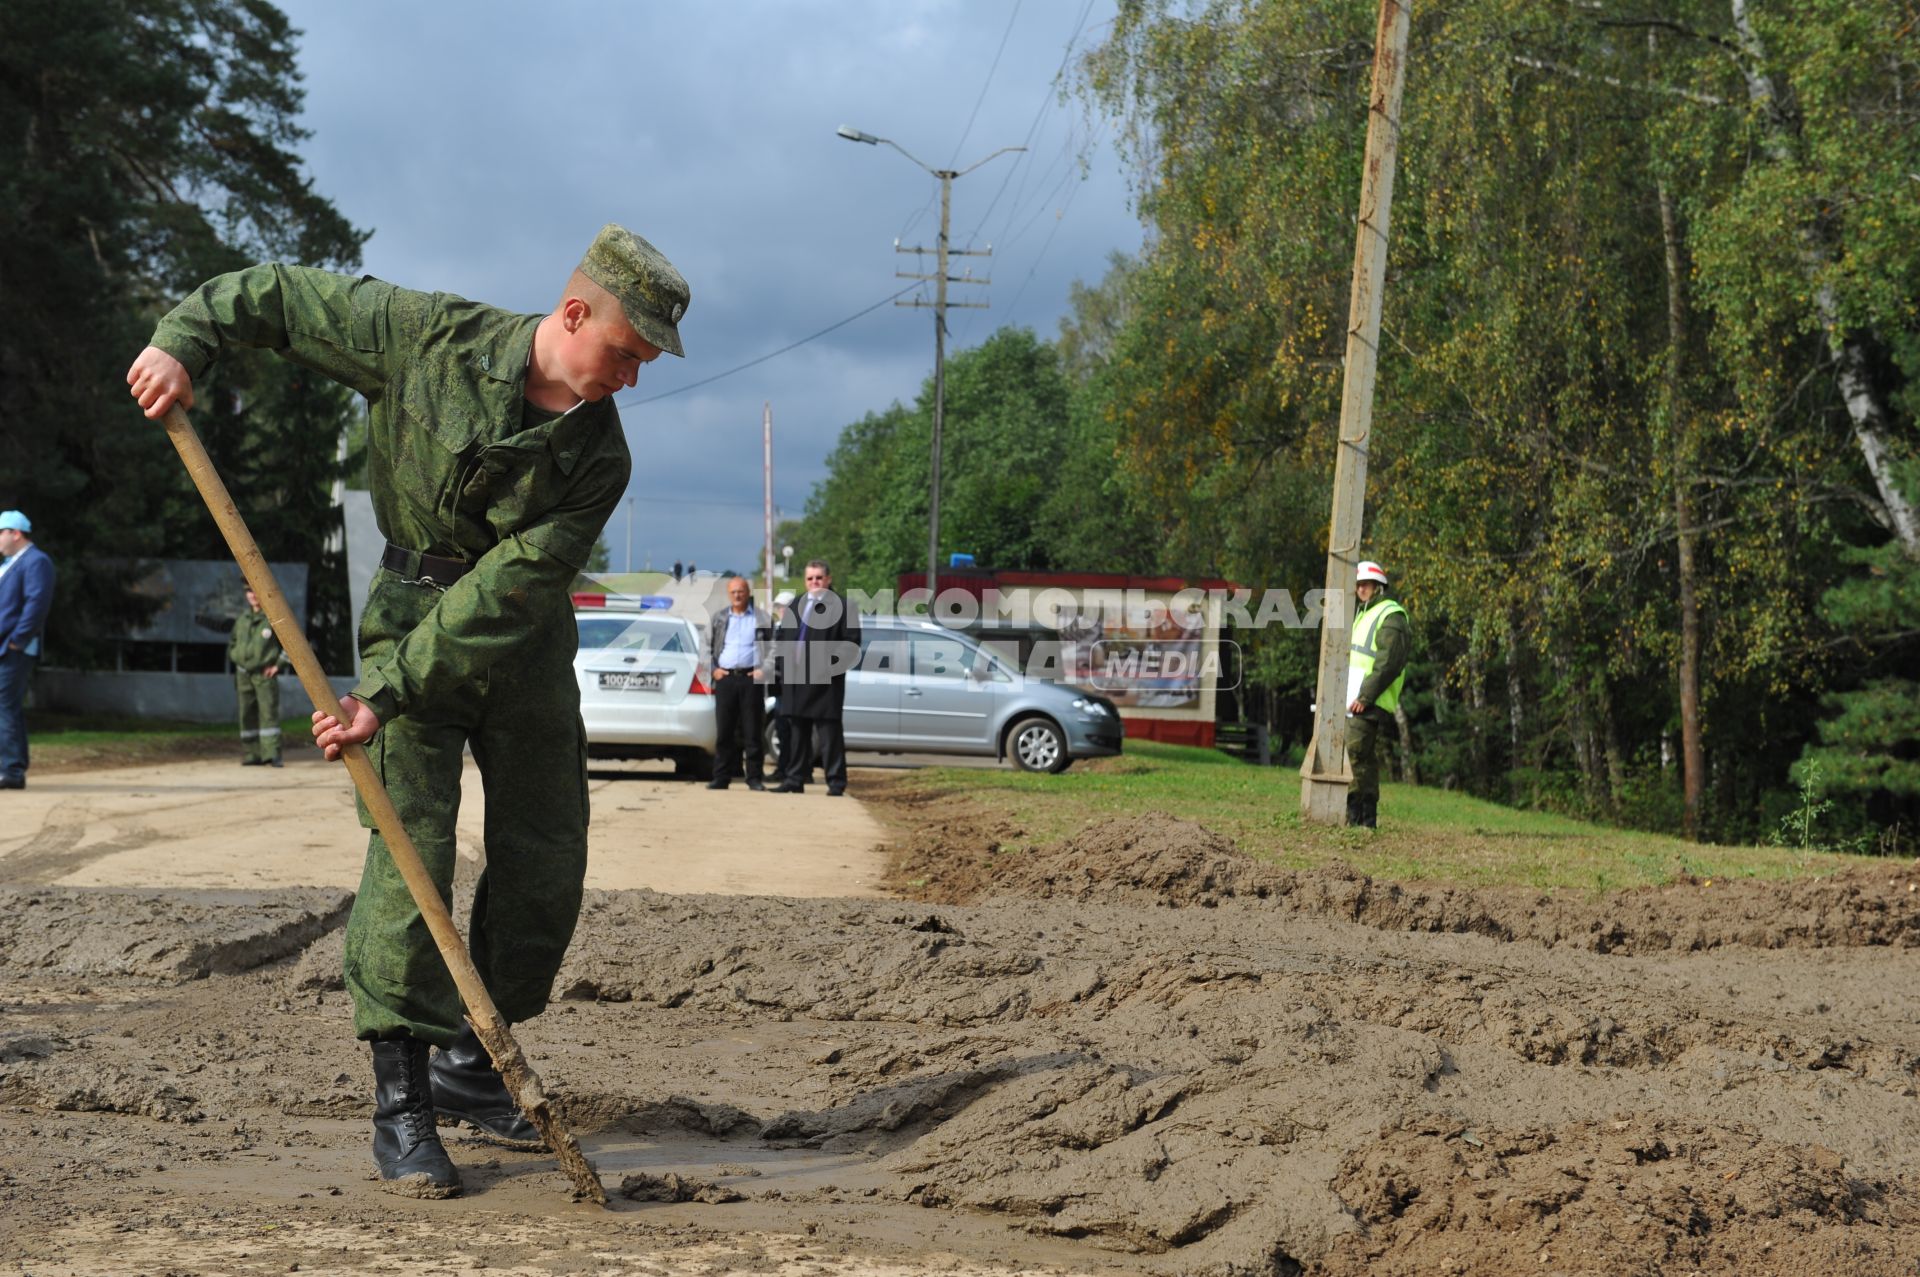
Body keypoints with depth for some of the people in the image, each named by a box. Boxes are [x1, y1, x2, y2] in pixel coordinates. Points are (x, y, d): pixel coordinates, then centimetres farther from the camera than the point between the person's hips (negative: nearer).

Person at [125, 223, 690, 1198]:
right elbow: (277, 296, -3)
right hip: (412, 609, -3)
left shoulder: (598, 459, -12)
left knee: (546, 860, 3)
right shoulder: (431, 337, -14)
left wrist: (389, 693, -27)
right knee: (410, 842, -13)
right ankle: (400, 1101, -9)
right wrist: (184, 340, -19)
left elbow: (508, 592, -20)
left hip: (526, 642, 3)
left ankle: (472, 1064, 21)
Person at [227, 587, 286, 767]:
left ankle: (272, 754, -16)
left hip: (265, 674, -5)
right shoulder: (242, 619, 13)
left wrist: (278, 664, -8)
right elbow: (232, 644, 26)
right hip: (244, 674, 5)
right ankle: (251, 755, 8)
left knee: (269, 713, -12)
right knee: (247, 715, 4)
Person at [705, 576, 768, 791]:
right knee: (724, 732, 2)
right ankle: (721, 777, 6)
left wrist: (765, 670, -7)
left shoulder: (760, 619, 7)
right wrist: (713, 669, 3)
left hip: (751, 678, -2)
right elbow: (706, 647, 16)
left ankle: (754, 777, 3)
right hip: (725, 678, 2)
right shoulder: (719, 618, 14)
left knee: (752, 731, -1)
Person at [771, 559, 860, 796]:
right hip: (795, 681, 6)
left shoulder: (841, 606, -3)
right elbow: (780, 636, 21)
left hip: (825, 681, -6)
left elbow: (852, 643, -8)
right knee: (796, 732, 11)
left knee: (829, 733, -3)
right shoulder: (796, 605, 17)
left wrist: (833, 663, -16)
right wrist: (785, 661, 6)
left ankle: (836, 783, 0)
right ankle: (794, 780, 17)